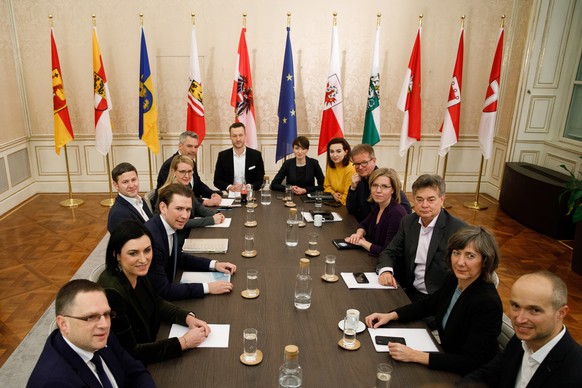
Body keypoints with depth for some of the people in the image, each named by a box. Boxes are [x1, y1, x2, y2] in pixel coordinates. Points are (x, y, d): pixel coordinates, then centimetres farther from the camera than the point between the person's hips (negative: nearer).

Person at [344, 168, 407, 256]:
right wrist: (359, 234, -4)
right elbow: (364, 224, 19)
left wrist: (362, 242, -16)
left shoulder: (397, 213, -23)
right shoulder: (377, 206, 2)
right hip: (372, 259, 7)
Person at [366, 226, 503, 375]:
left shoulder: (488, 303, -28)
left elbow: (470, 363, -27)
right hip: (446, 354, 6)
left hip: (468, 377, -6)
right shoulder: (454, 279, -7)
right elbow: (427, 305, 11)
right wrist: (390, 316, -3)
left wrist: (415, 356, -32)